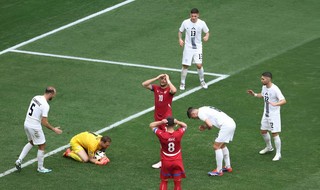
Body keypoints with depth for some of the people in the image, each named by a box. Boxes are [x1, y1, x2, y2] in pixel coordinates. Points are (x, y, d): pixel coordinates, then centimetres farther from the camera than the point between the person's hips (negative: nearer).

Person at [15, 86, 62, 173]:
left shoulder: (36, 98, 1)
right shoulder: (45, 105, -23)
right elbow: (44, 122, -21)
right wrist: (54, 129, -9)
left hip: (27, 124, 8)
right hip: (34, 127, -8)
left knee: (31, 142, 29)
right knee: (42, 146, 10)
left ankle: (19, 160, 20)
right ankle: (40, 168, 21)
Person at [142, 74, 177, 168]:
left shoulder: (169, 89, -10)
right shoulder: (156, 88, 3)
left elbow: (174, 90, -35)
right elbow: (144, 84, -8)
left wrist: (168, 80, -22)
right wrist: (156, 78, -11)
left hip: (166, 117, -6)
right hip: (157, 116, 6)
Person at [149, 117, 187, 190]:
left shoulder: (161, 135, -20)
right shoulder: (179, 134, -18)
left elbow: (151, 125, -6)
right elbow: (184, 125, 4)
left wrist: (161, 122, -22)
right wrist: (177, 122, -17)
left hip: (166, 162, 0)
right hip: (177, 162, 0)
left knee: (164, 181, 16)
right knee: (177, 182, 10)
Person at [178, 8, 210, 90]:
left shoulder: (202, 23, -8)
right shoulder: (185, 22, -7)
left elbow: (207, 32, 5)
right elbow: (180, 31, 8)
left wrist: (206, 36, -18)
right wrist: (180, 39, -9)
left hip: (198, 47, 0)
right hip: (188, 47, 0)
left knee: (199, 65, -8)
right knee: (185, 65, 1)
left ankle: (202, 81, 15)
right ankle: (182, 83, 18)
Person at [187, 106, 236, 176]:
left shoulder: (200, 113, -8)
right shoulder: (204, 109, 21)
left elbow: (210, 125, -17)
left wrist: (206, 127, 5)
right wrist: (204, 127, 9)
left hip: (226, 126, -10)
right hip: (231, 123, 10)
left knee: (216, 147, -3)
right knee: (222, 145, 24)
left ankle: (219, 171, 2)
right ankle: (228, 167, 34)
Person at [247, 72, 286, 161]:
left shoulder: (275, 89, -24)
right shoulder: (264, 87, 1)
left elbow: (284, 101, -30)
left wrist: (275, 104, -46)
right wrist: (254, 94, 7)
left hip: (274, 115, -9)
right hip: (266, 114, 9)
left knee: (275, 133, -5)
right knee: (263, 131, 19)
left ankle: (278, 154, 6)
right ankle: (269, 147, 43)